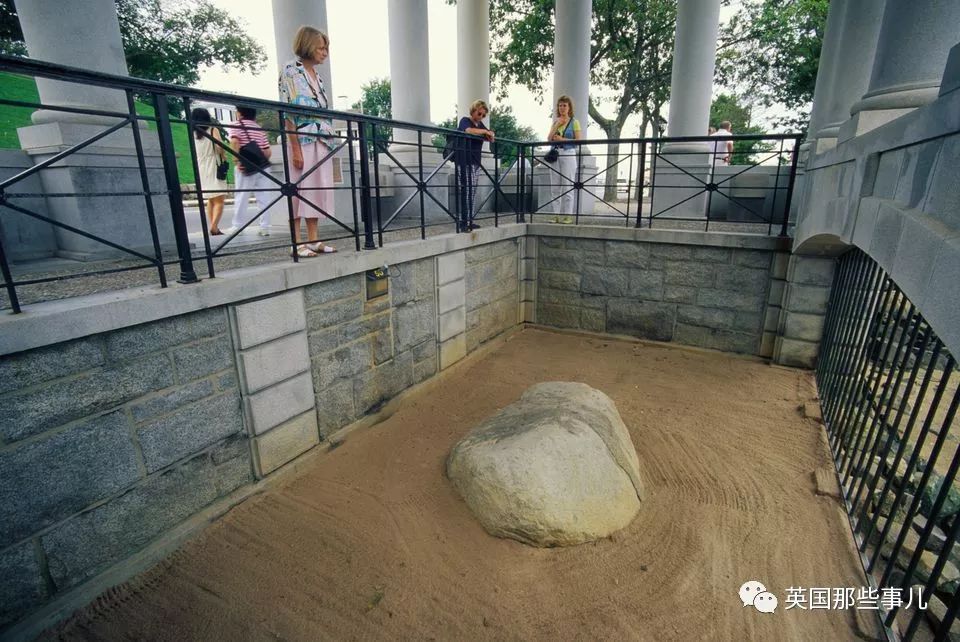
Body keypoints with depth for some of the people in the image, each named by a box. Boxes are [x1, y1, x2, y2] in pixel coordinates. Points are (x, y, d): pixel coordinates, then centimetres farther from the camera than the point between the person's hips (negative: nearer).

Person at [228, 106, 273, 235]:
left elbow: (234, 142, -19)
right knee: (264, 198, 3)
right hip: (262, 166, 4)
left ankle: (238, 227, 5)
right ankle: (265, 227, 2)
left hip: (246, 167, -4)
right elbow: (267, 152, 8)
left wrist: (238, 160, -16)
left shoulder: (236, 125, 0)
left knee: (241, 197, 2)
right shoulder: (260, 129, 13)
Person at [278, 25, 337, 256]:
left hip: (322, 142, 8)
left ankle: (314, 240, 10)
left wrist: (331, 142, 15)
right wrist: (296, 148, -19)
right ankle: (297, 244, -4)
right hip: (302, 140, -8)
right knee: (299, 189, -7)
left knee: (318, 189, 5)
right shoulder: (290, 70, -3)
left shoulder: (316, 76, 20)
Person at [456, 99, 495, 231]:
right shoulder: (465, 120, 0)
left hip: (475, 162, 8)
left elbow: (491, 139, 23)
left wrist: (491, 134, -1)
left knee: (472, 192, 4)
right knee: (465, 191, -13)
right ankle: (464, 221, -15)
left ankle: (469, 220, 5)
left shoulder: (480, 124, 22)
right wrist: (485, 131, -13)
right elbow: (469, 130, -24)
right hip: (464, 162, -8)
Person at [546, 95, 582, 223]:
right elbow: (549, 138, 5)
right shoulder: (555, 122, 17)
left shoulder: (574, 122, 5)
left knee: (567, 186, -7)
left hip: (568, 154, -4)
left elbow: (578, 140, -4)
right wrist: (557, 125, -2)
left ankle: (567, 215, -5)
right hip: (555, 154, 5)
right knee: (555, 187, 2)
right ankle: (557, 215, 5)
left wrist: (562, 139, -9)